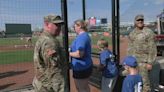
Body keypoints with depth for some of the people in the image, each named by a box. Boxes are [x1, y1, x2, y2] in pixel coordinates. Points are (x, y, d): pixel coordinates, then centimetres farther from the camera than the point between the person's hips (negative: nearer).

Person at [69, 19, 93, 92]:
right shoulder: (86, 35, 11)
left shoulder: (81, 37, -21)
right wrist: (71, 49, 13)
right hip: (85, 66, 10)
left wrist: (68, 53, -14)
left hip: (81, 67, -10)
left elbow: (79, 54, -28)